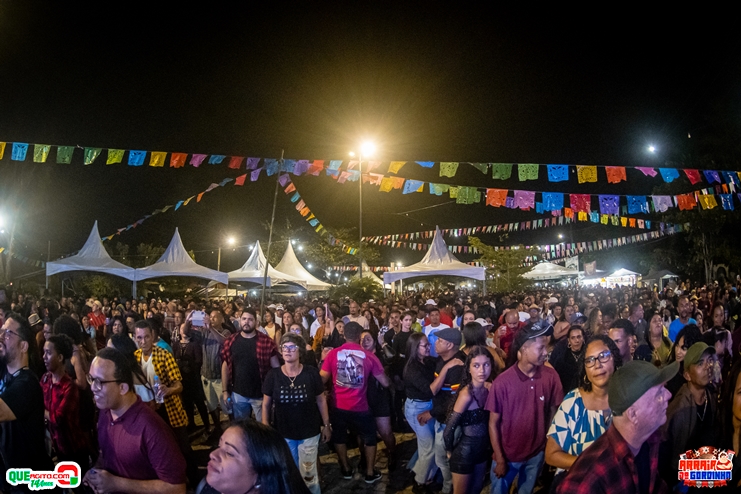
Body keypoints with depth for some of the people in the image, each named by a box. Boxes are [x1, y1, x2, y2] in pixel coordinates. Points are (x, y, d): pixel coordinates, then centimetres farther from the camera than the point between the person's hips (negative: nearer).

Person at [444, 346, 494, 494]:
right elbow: (449, 429, -23)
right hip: (465, 450, -6)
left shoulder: (490, 387, -9)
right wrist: (451, 450, -8)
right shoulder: (467, 393, -27)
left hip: (483, 447, 6)